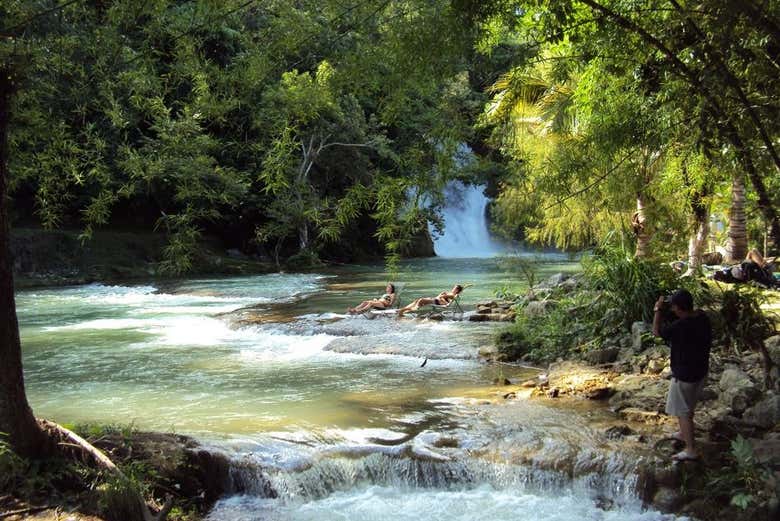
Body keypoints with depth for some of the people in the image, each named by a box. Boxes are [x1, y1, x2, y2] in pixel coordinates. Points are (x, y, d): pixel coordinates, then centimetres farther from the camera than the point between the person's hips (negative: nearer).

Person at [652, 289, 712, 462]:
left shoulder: (680, 326, -31)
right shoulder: (702, 317, -8)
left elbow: (656, 331, -14)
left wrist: (658, 310, -4)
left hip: (685, 374, -8)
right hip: (701, 370, 8)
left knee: (683, 411, 5)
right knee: (689, 406, 27)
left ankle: (691, 449, 11)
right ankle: (684, 433, 45)